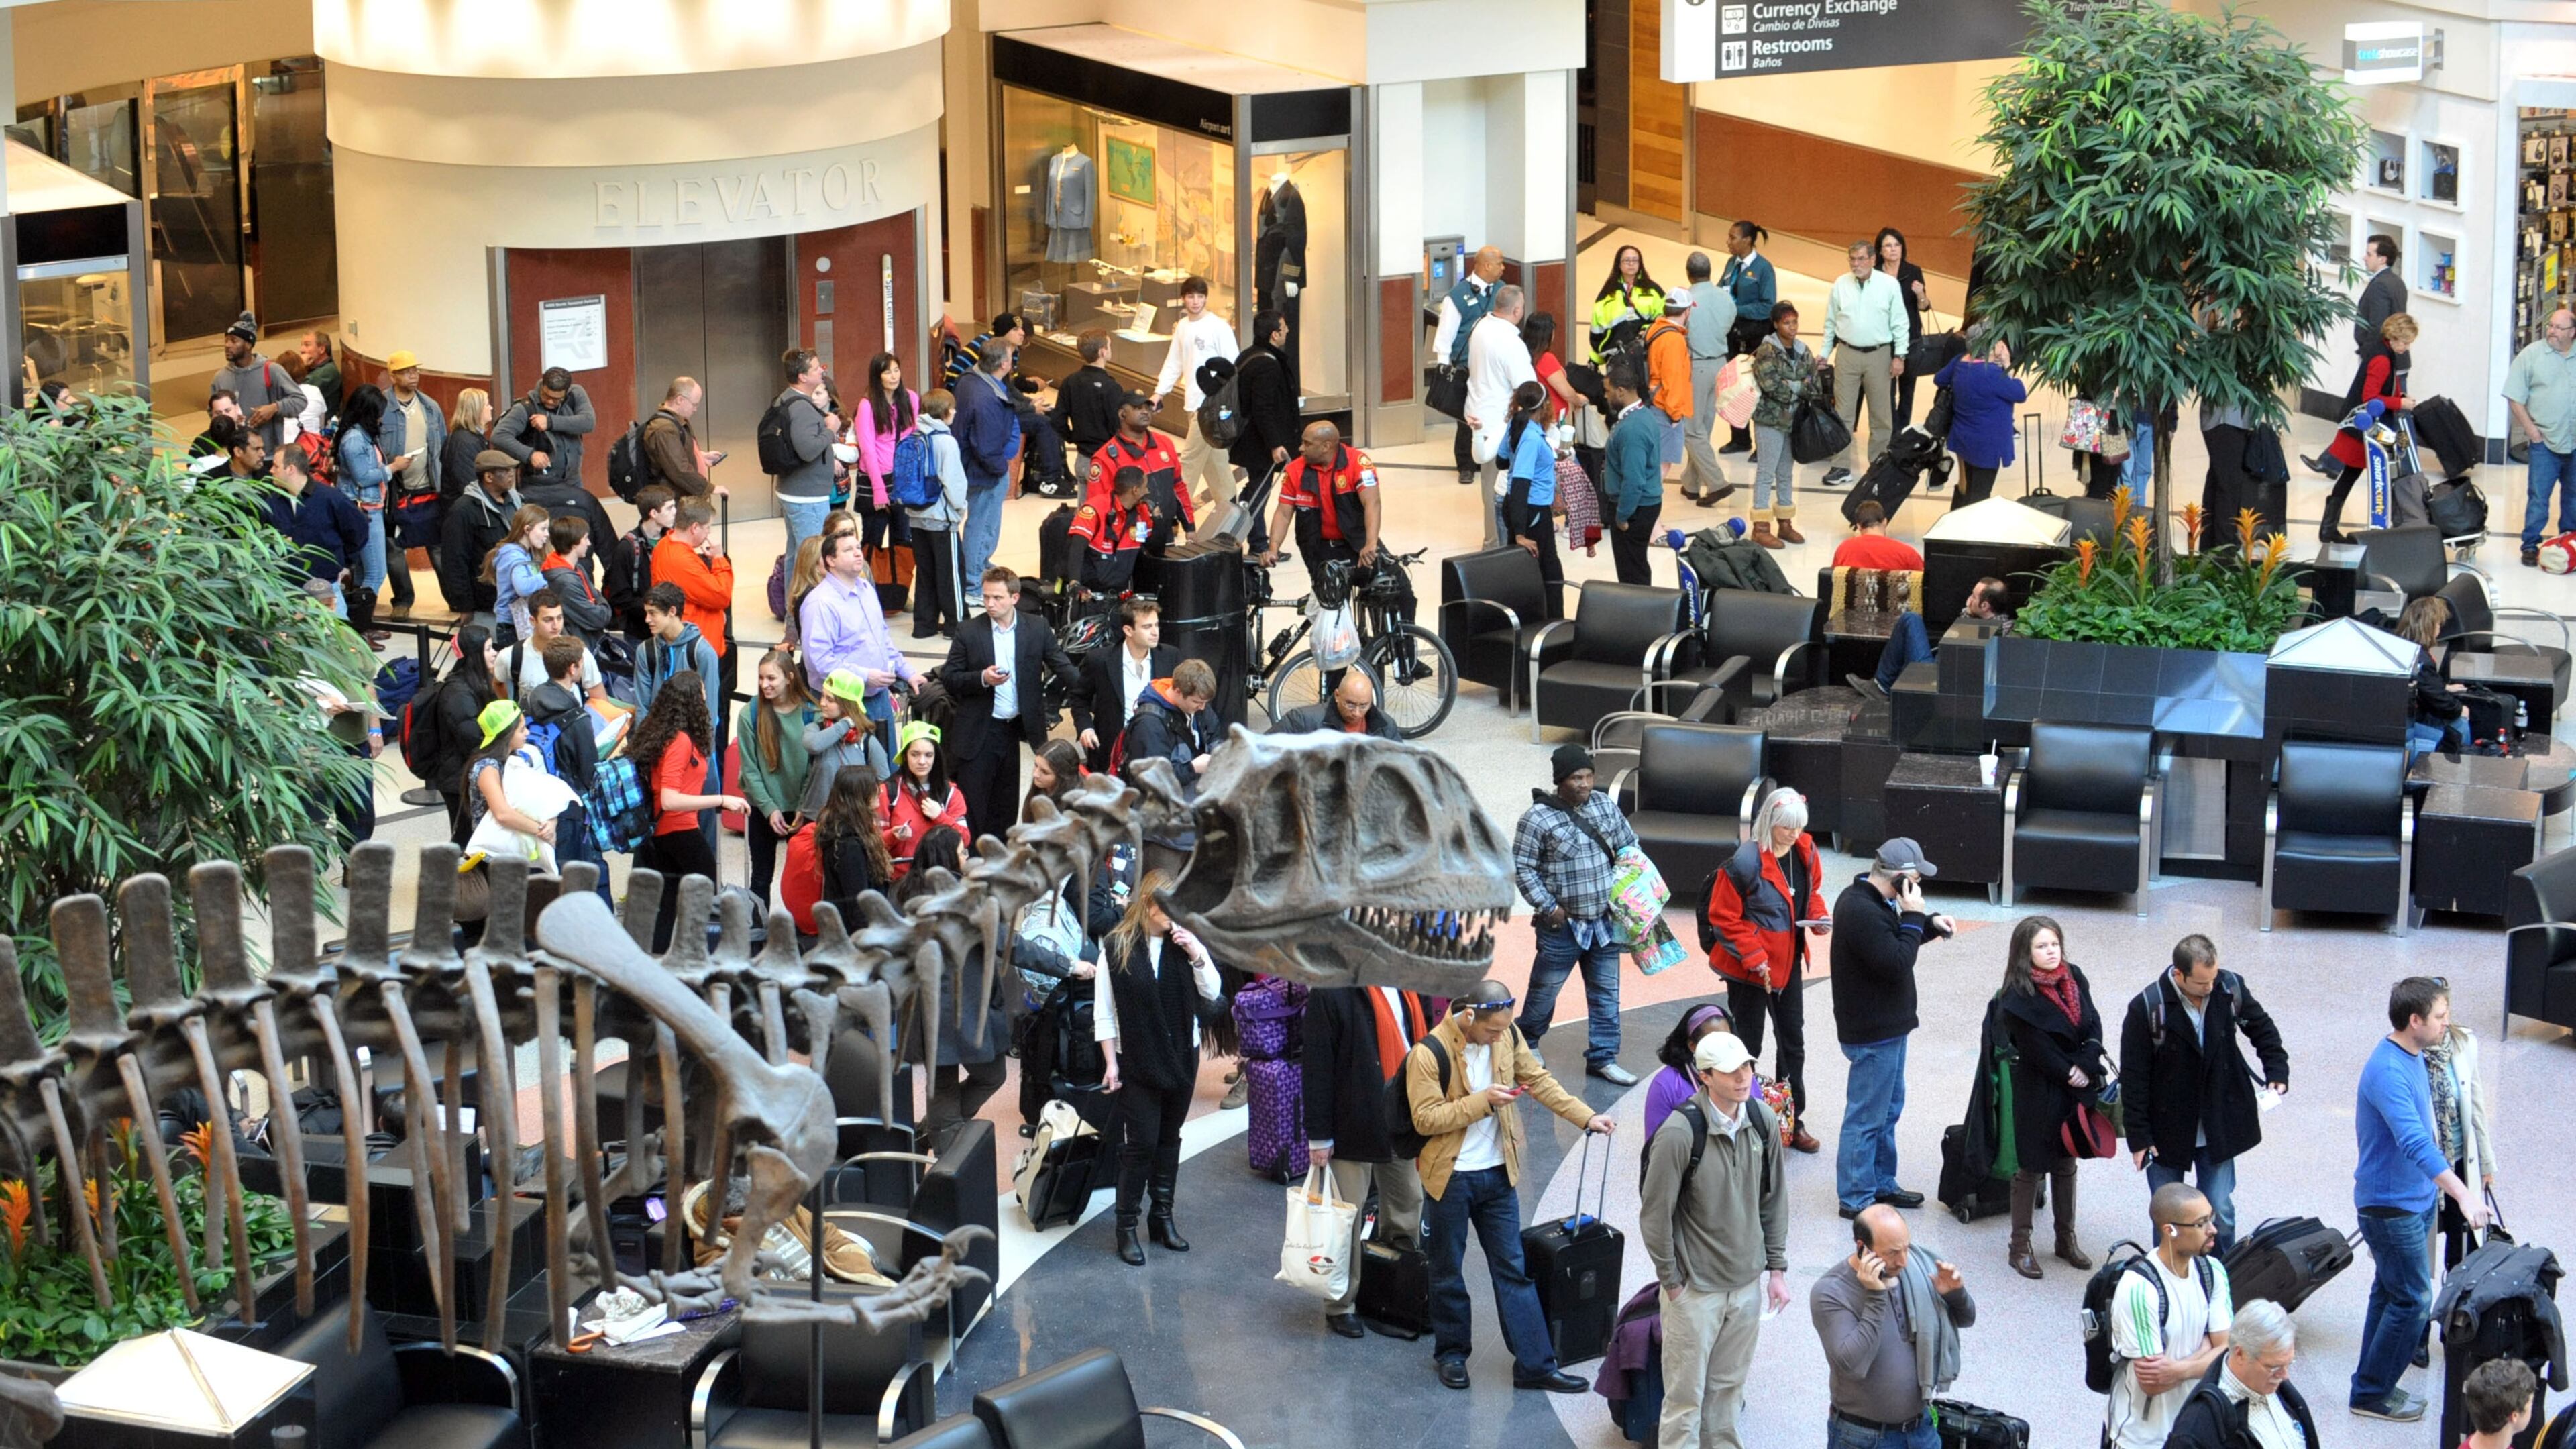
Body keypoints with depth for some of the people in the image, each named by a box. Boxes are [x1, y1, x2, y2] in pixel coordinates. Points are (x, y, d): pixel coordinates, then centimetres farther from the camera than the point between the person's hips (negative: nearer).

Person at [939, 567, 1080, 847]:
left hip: (1012, 729, 2)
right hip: (978, 732, -2)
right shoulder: (969, 632, -3)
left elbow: (1062, 668, -2)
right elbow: (948, 677, -2)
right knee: (972, 804, -2)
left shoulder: (1037, 630, 1)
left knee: (1005, 805, 11)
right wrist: (982, 679, -19)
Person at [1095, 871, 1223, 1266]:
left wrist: (1195, 954, -16)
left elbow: (1212, 992, -2)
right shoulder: (1116, 948, -9)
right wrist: (1112, 1064, -9)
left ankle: (1162, 1216, 23)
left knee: (1169, 1139, 12)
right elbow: (1104, 1013, -6)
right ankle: (1127, 1226, 5)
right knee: (1141, 1142, -5)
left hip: (1182, 1057, 4)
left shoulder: (1185, 942, 1)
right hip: (1136, 1062, -4)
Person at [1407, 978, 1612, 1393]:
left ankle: (1535, 1365, 9)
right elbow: (1425, 1119, -20)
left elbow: (1539, 1080, 8)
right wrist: (1482, 1101, -26)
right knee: (1447, 1272, 11)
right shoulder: (1430, 1053, -20)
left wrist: (1586, 1117, 0)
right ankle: (1450, 1354, 29)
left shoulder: (1507, 1036, -4)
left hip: (1498, 1173, 4)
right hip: (1450, 1178, -4)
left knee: (1513, 1269, 6)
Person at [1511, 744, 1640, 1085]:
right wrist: (1548, 907, -14)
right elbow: (1522, 868, -10)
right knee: (1545, 988, 9)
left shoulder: (1605, 805, 3)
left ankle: (1602, 1058, 19)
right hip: (1562, 925, -5)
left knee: (1606, 992, 9)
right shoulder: (1538, 818, -14)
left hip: (1604, 920, 5)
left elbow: (1629, 846, 15)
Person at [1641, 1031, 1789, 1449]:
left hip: (1747, 1284, 5)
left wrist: (1776, 1268, 9)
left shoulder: (1762, 1121, -3)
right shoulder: (1679, 1133, -22)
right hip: (1695, 1289, -5)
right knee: (1685, 1397, 3)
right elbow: (1655, 1214, -14)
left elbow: (1774, 1199, 9)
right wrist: (1672, 1281, -8)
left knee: (1729, 1387, 18)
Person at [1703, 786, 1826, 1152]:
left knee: (1793, 1040, 16)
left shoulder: (1805, 852, -2)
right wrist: (1753, 958, -21)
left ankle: (1792, 1121, 29)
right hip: (1749, 968, -7)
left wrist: (1818, 916, -5)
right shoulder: (1746, 862, -23)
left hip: (1789, 962, 7)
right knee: (1748, 1046, 2)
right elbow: (1723, 917, -18)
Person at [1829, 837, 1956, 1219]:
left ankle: (1883, 1185, 35)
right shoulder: (1861, 912, -28)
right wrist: (1913, 917, -20)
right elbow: (1896, 964, -28)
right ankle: (1856, 1198, 9)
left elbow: (1893, 940, 20)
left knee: (1888, 1108, 22)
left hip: (1885, 1026, 11)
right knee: (1867, 1115, 0)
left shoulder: (1866, 899, 6)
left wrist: (1930, 923, 3)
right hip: (1872, 1032, -11)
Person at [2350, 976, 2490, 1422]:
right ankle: (2372, 1394, 9)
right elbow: (2415, 1143, -40)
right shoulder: (2388, 1072, -29)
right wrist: (2463, 1194, -47)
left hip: (2416, 1198, 10)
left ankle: (2372, 1387, 28)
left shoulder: (2414, 1056, 4)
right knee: (2414, 1301, -3)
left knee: (2392, 1293, 17)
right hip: (2391, 1205, -10)